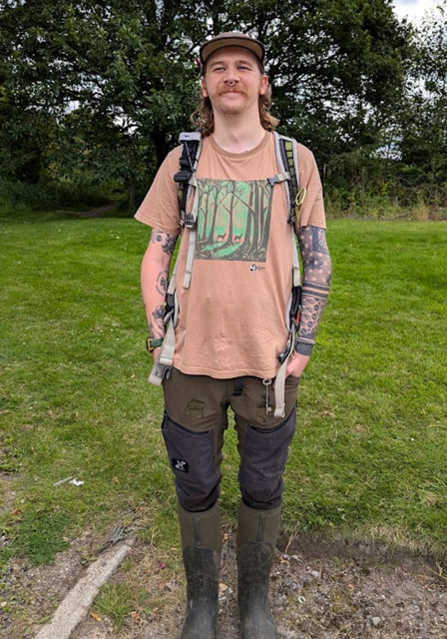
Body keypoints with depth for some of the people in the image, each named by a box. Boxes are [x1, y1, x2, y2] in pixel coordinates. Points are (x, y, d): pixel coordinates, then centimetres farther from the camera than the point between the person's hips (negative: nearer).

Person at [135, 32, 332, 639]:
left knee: (263, 488, 14)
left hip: (268, 362, 0)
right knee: (196, 487, 14)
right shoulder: (181, 161, 6)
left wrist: (302, 347, -3)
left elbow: (318, 260, 3)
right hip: (191, 362, 1)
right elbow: (155, 257, 7)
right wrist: (161, 340, -1)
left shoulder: (296, 159, 3)